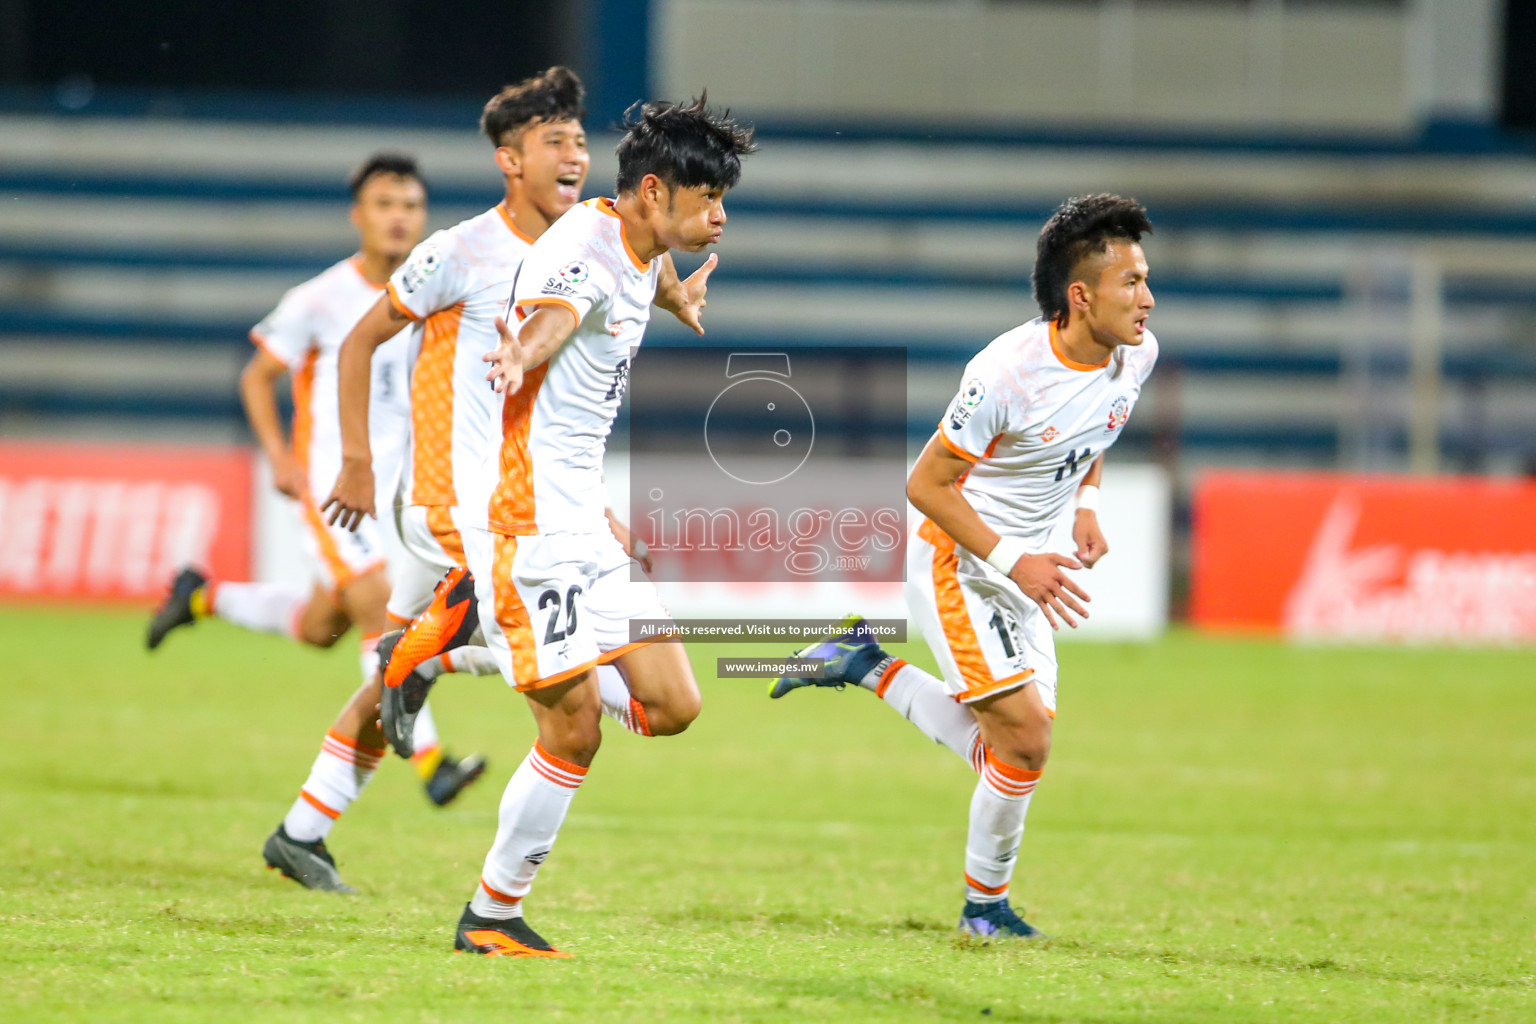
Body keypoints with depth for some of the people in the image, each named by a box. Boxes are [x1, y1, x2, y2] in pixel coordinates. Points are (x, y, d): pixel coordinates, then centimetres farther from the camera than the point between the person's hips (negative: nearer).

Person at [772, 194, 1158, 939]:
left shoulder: (1135, 355, -5)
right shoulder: (1009, 374, -28)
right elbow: (926, 484, -19)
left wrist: (1086, 506, 2)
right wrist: (1014, 562, -23)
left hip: (1024, 568, 8)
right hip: (956, 563, -8)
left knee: (1011, 750, 6)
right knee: (1025, 737, -13)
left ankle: (870, 668, 23)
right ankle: (985, 904, 9)